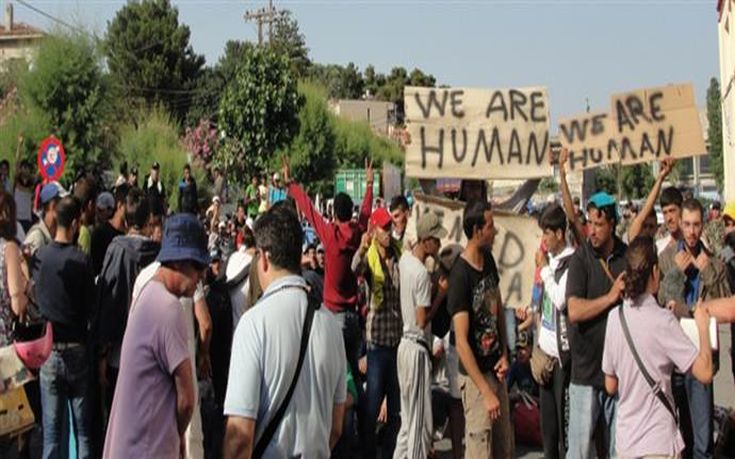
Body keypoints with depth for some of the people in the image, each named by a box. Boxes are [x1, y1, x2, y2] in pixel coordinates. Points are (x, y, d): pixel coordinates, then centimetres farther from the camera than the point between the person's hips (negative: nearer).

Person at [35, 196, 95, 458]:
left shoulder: (39, 256, -4)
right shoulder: (81, 261, -12)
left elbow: (34, 301, 6)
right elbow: (91, 308, -5)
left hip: (48, 350, 2)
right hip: (77, 349, -2)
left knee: (51, 431, 8)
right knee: (83, 431, 7)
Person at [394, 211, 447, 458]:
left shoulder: (405, 258, 4)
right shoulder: (422, 273, -21)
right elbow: (422, 320, -21)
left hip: (405, 344, 9)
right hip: (417, 348, -9)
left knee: (408, 418, 17)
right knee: (421, 422, 0)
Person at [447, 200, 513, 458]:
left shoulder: (489, 260, 2)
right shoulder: (460, 276, -21)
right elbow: (461, 342, -22)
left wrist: (505, 354, 2)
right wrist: (485, 392, -21)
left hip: (496, 369, 7)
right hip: (475, 375, -7)